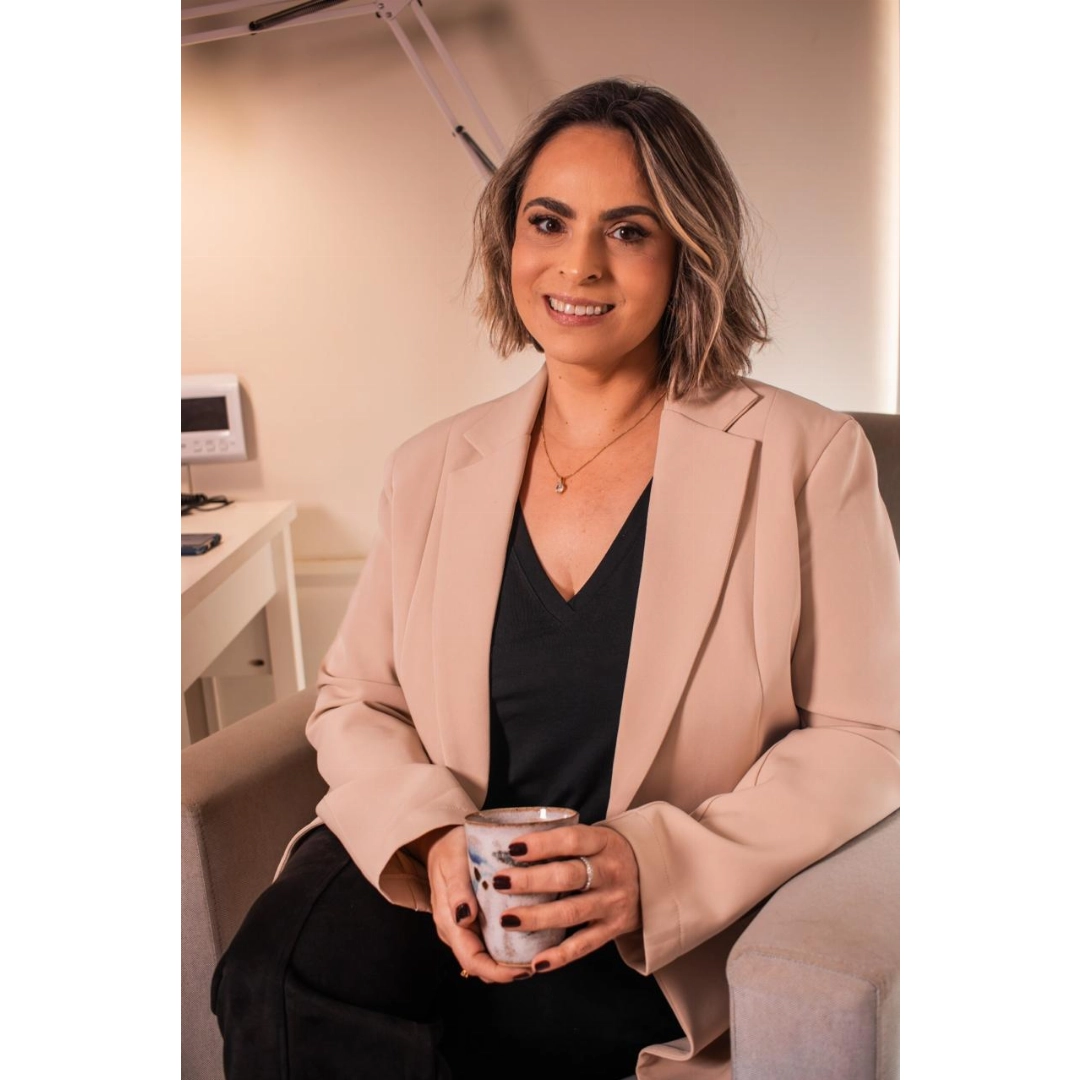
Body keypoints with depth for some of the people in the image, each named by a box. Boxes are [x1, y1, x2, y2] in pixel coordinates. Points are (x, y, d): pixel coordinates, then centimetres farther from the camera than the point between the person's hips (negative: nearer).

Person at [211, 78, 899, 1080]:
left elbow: (870, 736, -4)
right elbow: (353, 699, 9)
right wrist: (434, 838, -12)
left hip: (650, 944, -3)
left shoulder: (805, 457, -4)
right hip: (447, 880, 4)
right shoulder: (434, 468, 7)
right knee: (273, 986, -25)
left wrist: (658, 864, -18)